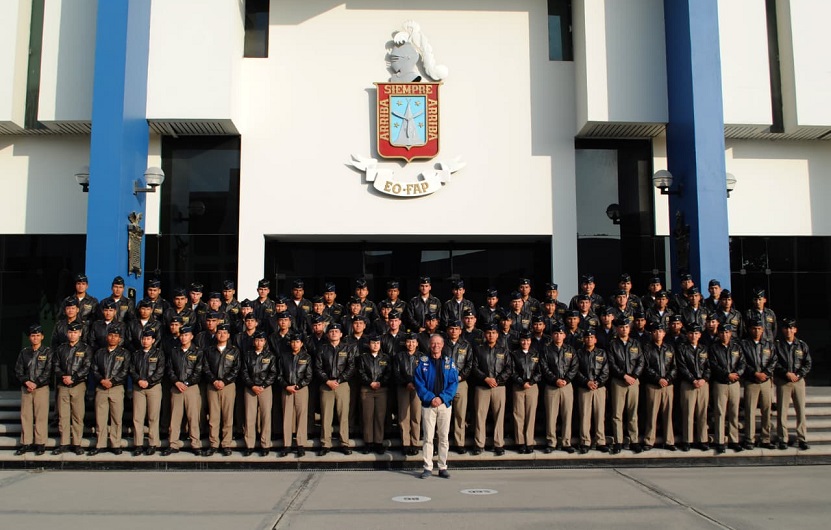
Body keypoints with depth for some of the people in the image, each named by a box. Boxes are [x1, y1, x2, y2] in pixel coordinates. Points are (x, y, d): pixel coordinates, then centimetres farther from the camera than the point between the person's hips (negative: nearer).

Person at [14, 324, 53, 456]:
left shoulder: (47, 352, 2)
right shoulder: (24, 352, 13)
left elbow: (48, 371, -6)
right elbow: (18, 370, 8)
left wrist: (36, 384, -13)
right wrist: (26, 382, -8)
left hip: (42, 387, -4)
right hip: (25, 388, 4)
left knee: (41, 416, -3)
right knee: (25, 415, 4)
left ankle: (40, 443, 2)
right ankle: (26, 443, 11)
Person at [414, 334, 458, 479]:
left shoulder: (449, 362, 7)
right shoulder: (423, 362, 4)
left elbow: (454, 383, 1)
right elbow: (419, 383, -2)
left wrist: (442, 398, -12)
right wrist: (430, 398, -13)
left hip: (445, 404, 1)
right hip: (428, 405, -1)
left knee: (444, 437, 5)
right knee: (428, 437, -1)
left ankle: (443, 467, 13)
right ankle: (428, 468, 5)